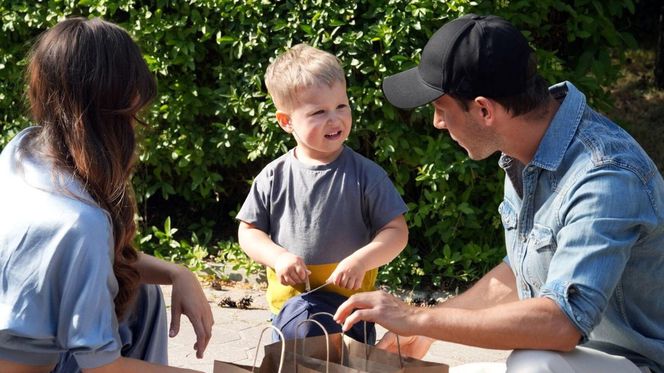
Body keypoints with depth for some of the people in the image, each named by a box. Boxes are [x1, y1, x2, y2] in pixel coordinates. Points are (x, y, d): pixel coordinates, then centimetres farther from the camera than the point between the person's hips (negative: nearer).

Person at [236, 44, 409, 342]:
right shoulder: (274, 177, -1)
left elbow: (397, 232, -5)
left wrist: (360, 260, -20)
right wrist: (278, 257, -14)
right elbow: (248, 231, 5)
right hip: (288, 310, 2)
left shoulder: (366, 175, -6)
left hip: (350, 310, -1)